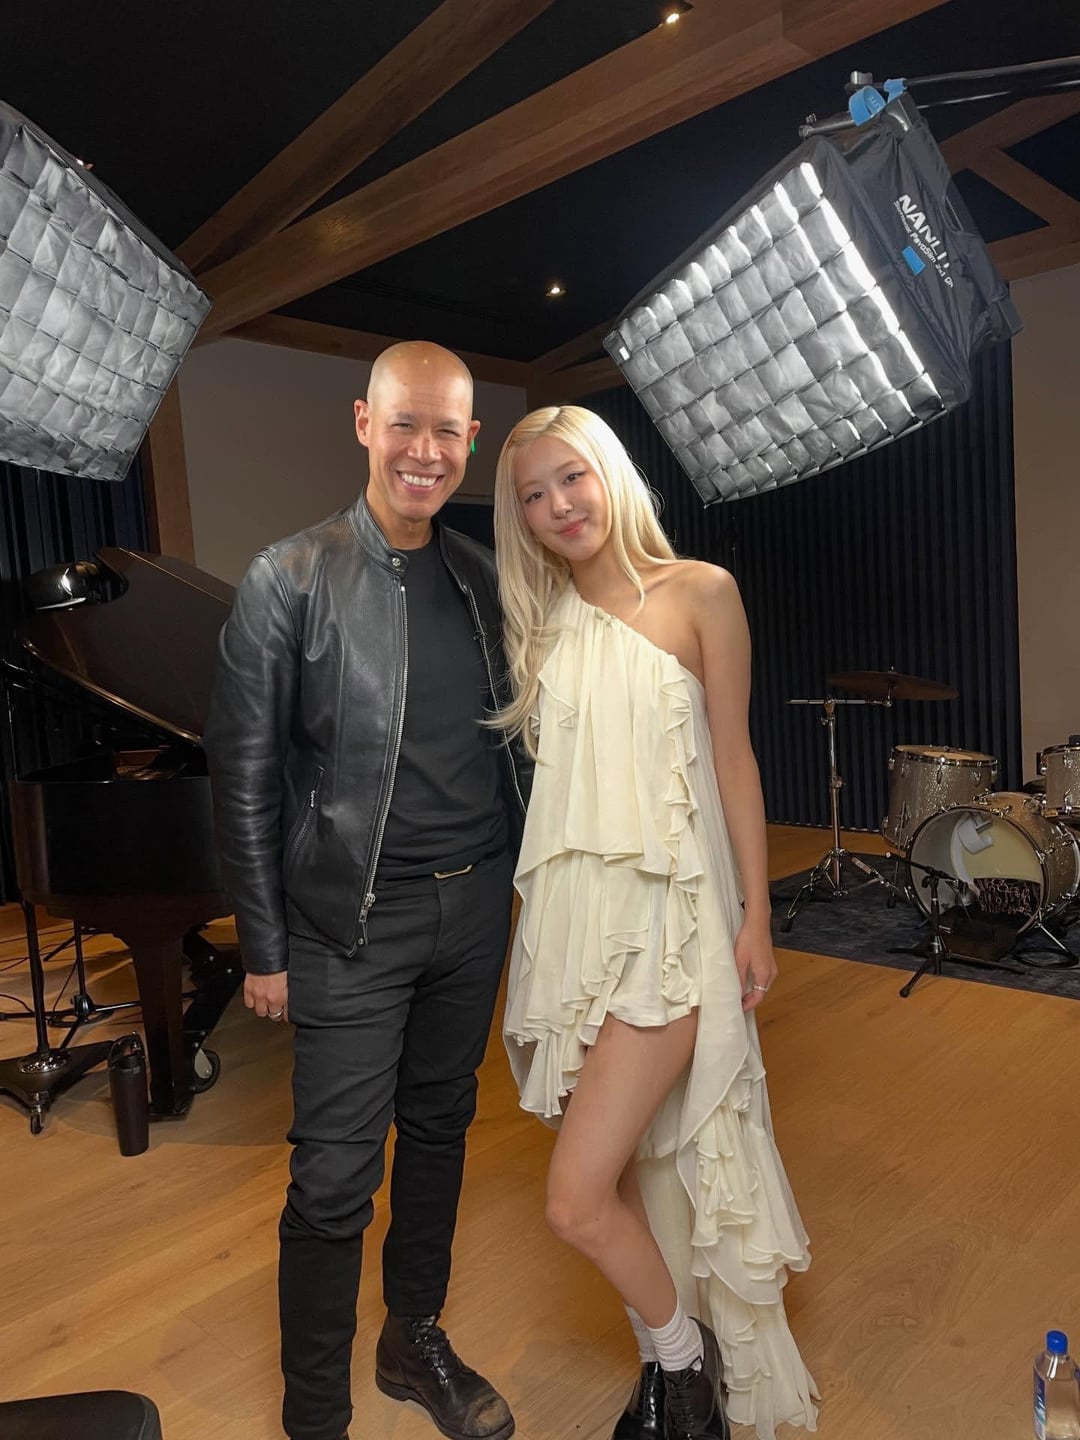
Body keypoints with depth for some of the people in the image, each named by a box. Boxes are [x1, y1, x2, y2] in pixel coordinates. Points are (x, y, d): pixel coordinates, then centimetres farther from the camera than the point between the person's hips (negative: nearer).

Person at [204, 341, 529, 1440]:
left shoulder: (482, 580, 6)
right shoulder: (290, 581, -9)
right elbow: (244, 781, -7)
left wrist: (515, 878, 7)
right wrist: (264, 949, -6)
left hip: (473, 908, 5)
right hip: (354, 924, -5)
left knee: (439, 1129, 19)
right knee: (335, 1176, 2)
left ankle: (416, 1345, 42)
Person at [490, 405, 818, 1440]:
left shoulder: (699, 593, -2)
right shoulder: (541, 620, 10)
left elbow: (733, 758, -1)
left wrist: (757, 915, -1)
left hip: (666, 915, -5)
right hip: (570, 914, 5)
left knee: (578, 1203, -9)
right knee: (618, 1169, 13)